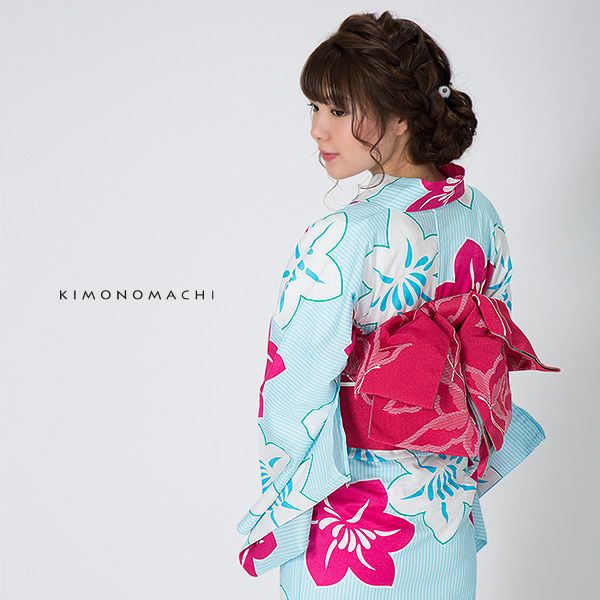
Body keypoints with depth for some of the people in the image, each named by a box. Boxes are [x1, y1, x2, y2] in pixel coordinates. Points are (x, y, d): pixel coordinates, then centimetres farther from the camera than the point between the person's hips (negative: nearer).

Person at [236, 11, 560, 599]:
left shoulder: (339, 242, -26)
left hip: (353, 526, -5)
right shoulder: (481, 214, -5)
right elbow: (496, 358, 5)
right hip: (451, 507, 6)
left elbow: (296, 402, -22)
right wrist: (464, 479, 16)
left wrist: (278, 517, -7)